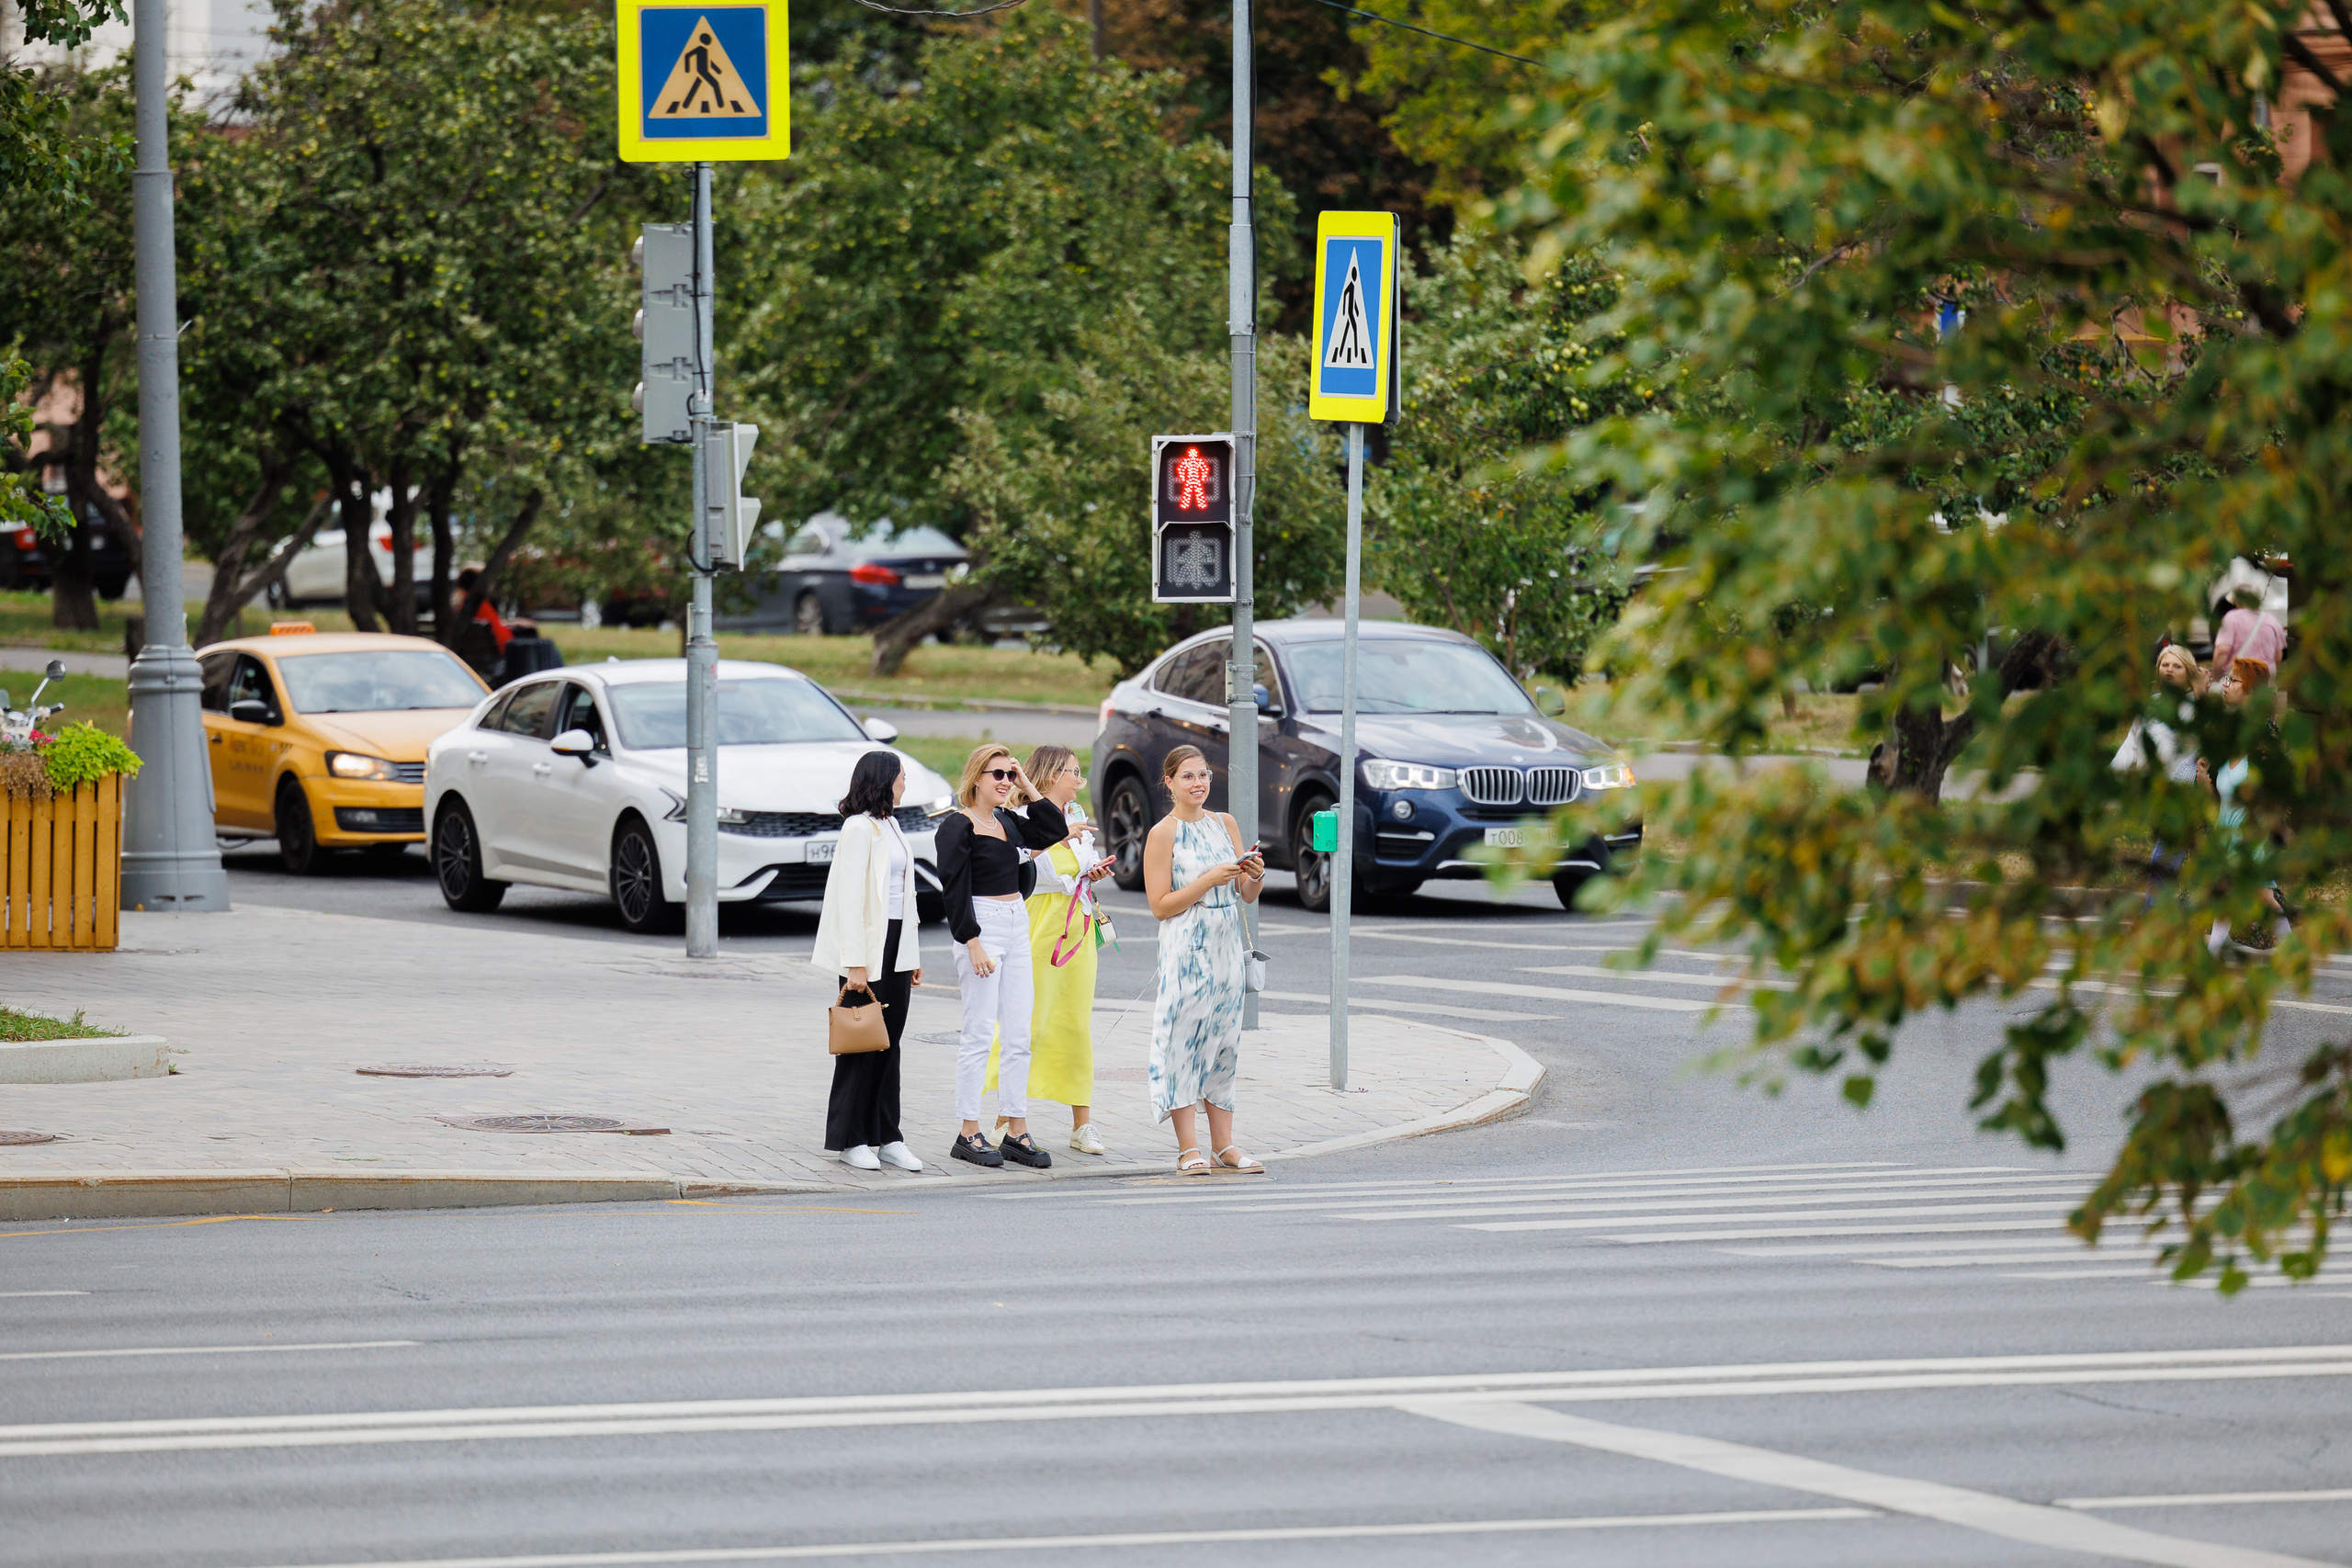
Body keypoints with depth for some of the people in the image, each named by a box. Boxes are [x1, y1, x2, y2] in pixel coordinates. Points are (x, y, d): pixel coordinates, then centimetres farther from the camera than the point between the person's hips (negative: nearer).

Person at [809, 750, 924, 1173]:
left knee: (890, 1044, 7)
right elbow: (849, 897, -15)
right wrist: (855, 963, -19)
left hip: (895, 947, 8)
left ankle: (886, 1137, 10)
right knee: (861, 1043, -3)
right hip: (868, 947, -8)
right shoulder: (859, 829, -11)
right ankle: (851, 1140, 3)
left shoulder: (890, 826, 15)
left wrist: (912, 956, 17)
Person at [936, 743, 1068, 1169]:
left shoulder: (1009, 822, 12)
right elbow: (955, 889, -12)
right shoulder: (959, 826, -9)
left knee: (1019, 1034, 6)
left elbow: (1055, 831, 15)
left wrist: (1028, 787, 8)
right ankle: (969, 1134, 0)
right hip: (981, 926, -8)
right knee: (979, 1033, -5)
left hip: (1016, 924, 8)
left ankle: (1017, 1132, 10)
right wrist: (973, 944, -18)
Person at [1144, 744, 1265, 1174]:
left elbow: (1248, 896, 15)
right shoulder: (1163, 834, -5)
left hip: (1227, 946, 6)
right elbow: (1161, 905, -10)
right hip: (1186, 949, -6)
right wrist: (1211, 879, -17)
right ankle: (1188, 1147, -4)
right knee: (1184, 1041, -6)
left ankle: (1224, 1144, 12)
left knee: (1223, 1042, 7)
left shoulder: (1224, 824, 11)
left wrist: (1256, 875, -6)